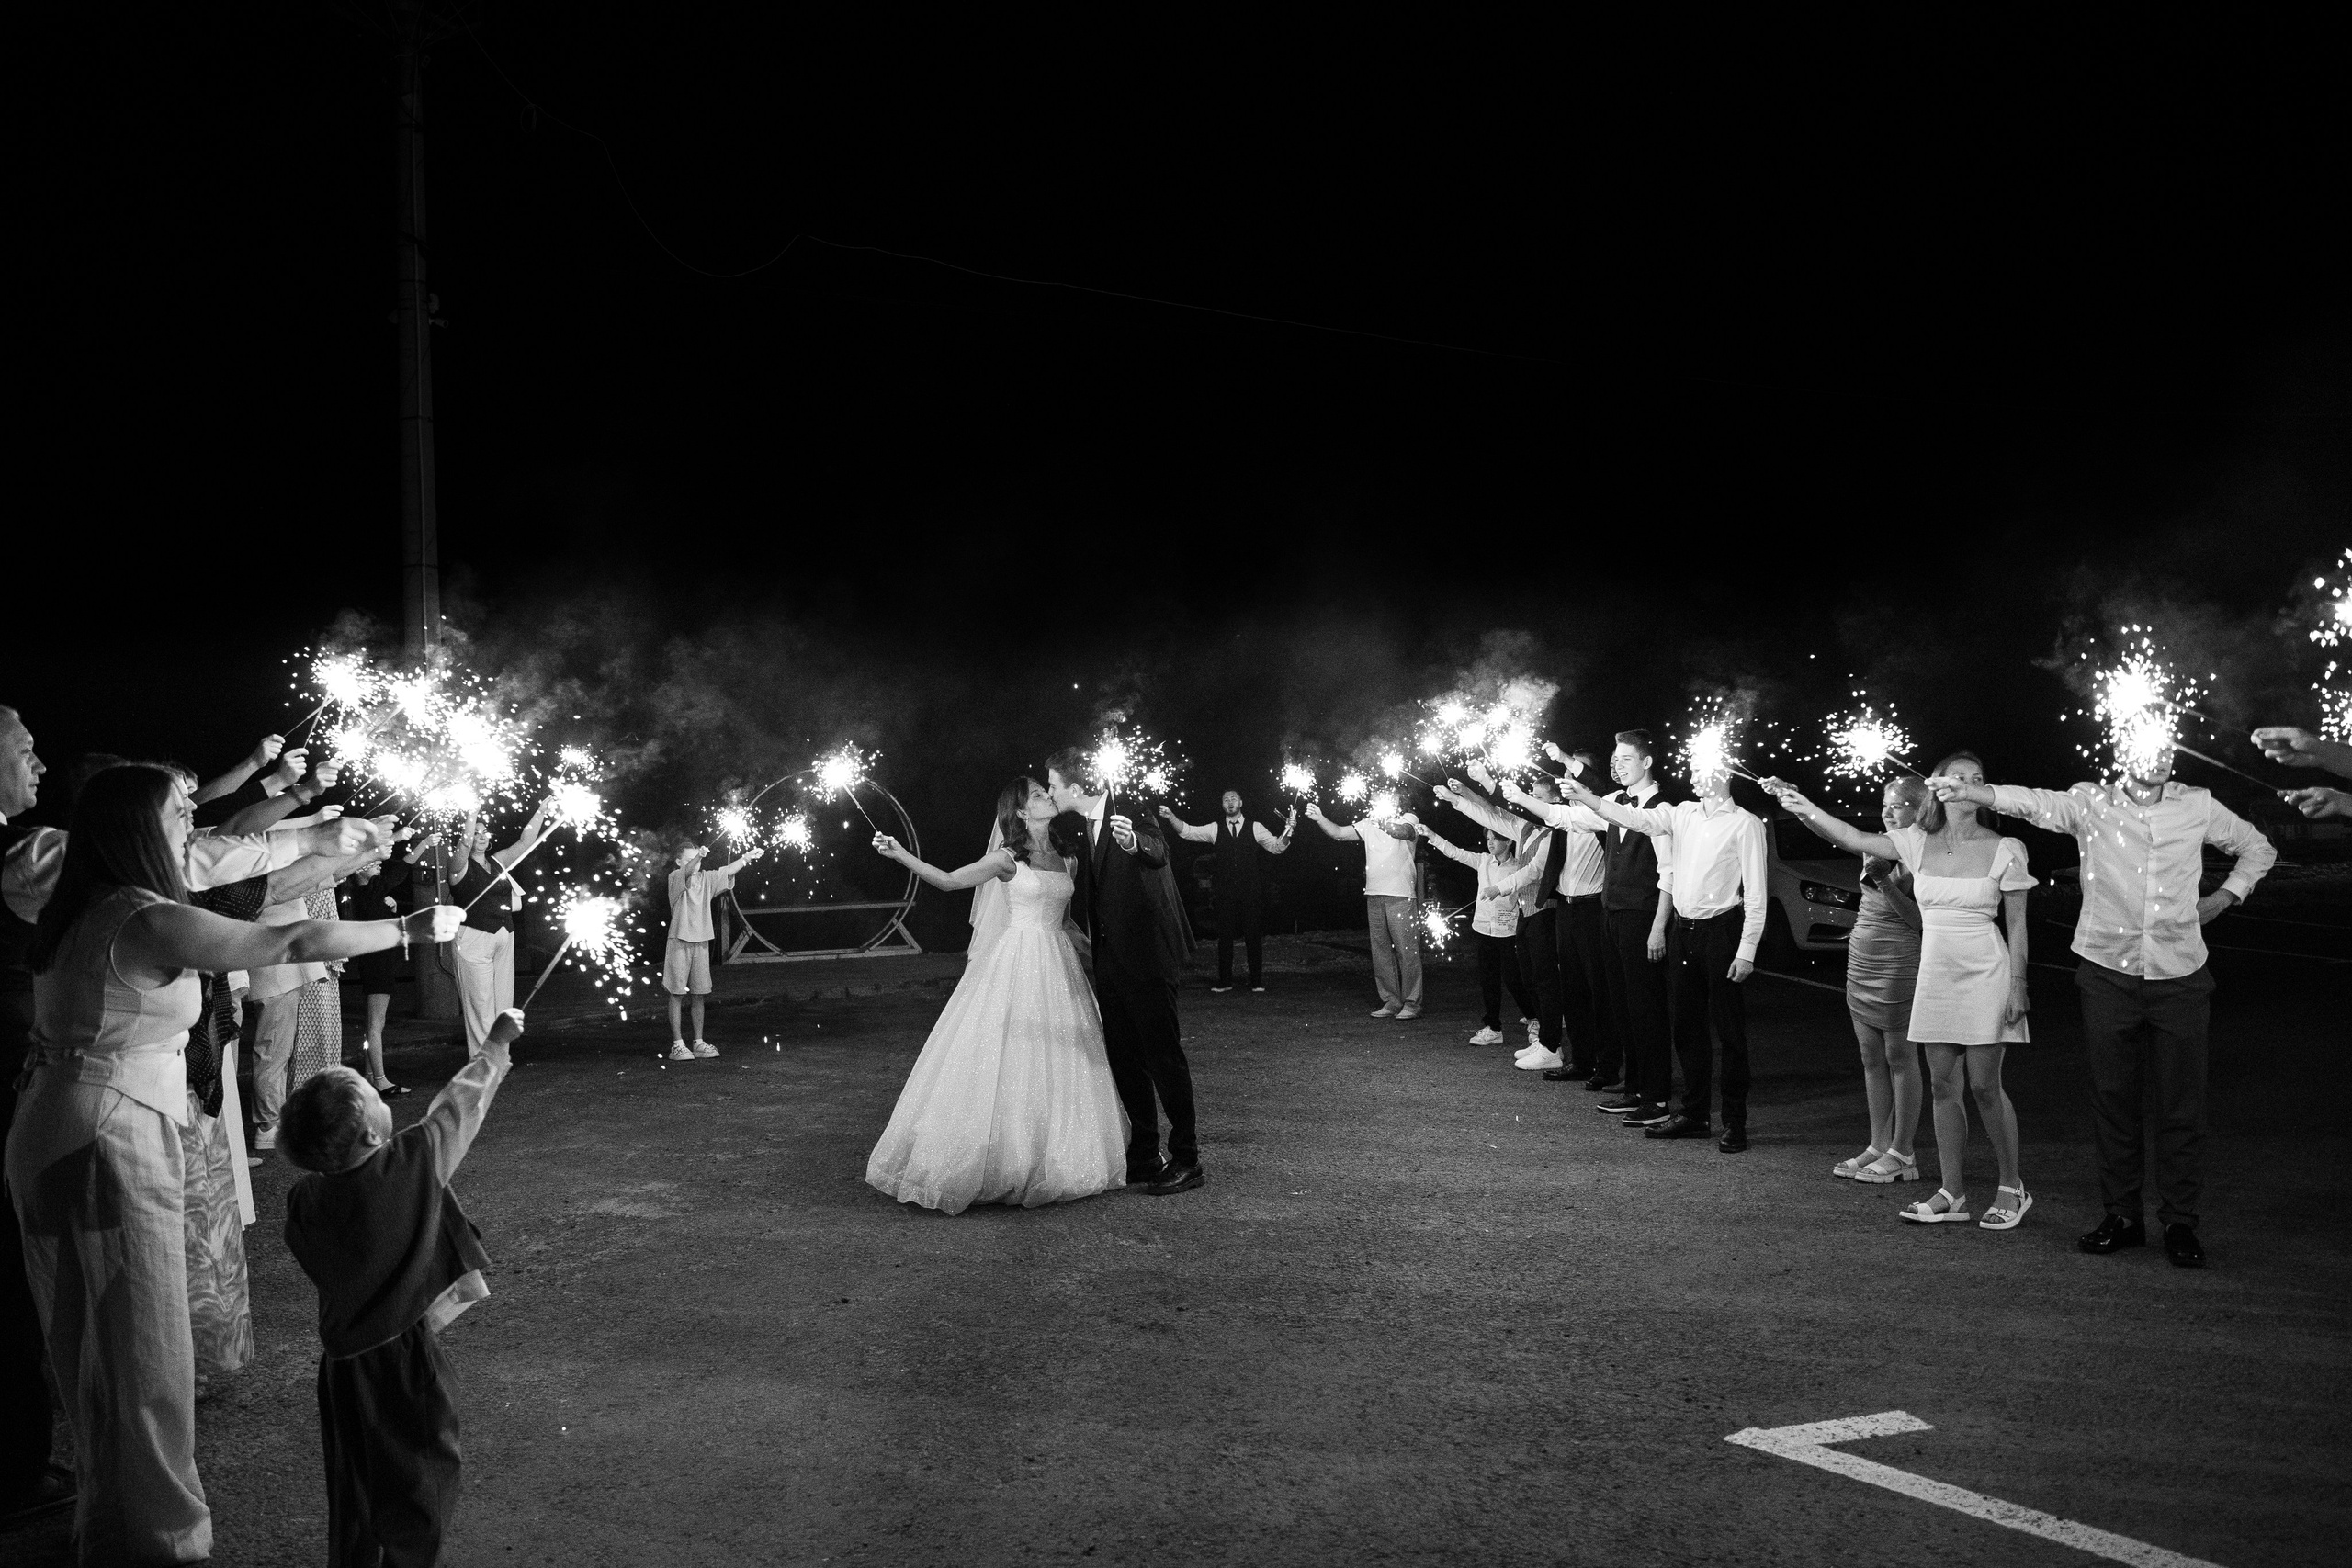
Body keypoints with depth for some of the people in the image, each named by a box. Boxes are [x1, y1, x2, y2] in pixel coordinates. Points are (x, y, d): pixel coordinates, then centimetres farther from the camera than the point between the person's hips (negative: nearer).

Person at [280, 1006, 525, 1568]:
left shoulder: (303, 1201, -5)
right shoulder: (413, 1162, -16)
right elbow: (461, 1103, -1)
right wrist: (497, 1042, 14)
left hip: (342, 1361, 5)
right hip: (406, 1353, -4)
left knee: (352, 1485, 19)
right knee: (423, 1478, 9)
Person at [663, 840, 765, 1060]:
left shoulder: (707, 879, 11)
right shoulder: (675, 878, -4)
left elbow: (728, 871, 0)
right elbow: (687, 872, -25)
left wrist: (747, 858, -15)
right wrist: (698, 856, -44)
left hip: (701, 942, 5)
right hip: (680, 941, -5)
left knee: (699, 995, 8)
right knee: (677, 995, -2)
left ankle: (698, 1043, 14)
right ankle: (677, 1045, 0)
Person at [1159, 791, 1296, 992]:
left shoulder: (1255, 827, 4)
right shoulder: (1216, 828, 6)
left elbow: (1277, 847, 0)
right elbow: (1188, 832, 0)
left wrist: (1288, 830, -18)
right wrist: (1170, 817, -16)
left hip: (1251, 891, -1)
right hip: (1226, 891, 1)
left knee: (1253, 936, 2)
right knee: (1224, 935, 4)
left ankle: (1257, 982, 10)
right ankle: (1225, 981, 13)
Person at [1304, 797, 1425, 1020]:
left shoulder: (1408, 818, 1)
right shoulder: (1369, 823, 14)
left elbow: (1402, 831, -20)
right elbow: (1339, 833, 5)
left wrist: (1382, 822, -33)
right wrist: (1320, 819, -10)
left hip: (1401, 895, -6)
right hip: (1374, 894, 6)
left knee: (1407, 950, -6)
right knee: (1380, 951, 8)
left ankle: (1411, 1004, -3)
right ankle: (1391, 1002, 14)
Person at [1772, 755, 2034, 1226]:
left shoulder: (2005, 849, -5)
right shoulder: (1918, 842, 3)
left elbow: (2017, 924, -2)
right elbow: (1855, 839, -8)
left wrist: (2018, 985, -7)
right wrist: (1804, 807, -23)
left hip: (1985, 975, -4)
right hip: (1935, 975, 4)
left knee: (1984, 1084, -4)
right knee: (1945, 1085, 6)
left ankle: (2012, 1187, 13)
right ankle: (1952, 1194, 13)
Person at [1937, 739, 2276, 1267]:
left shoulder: (2198, 807, 5)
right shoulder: (2091, 803, -1)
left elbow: (2259, 850, 20)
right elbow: (2033, 802, -19)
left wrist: (2222, 899, 6)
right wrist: (1966, 791, -36)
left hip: (2180, 976, 1)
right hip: (2109, 975, -1)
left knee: (2182, 1105, 3)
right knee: (2114, 1100, 6)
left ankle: (2180, 1223, 14)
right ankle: (2122, 1217, 17)